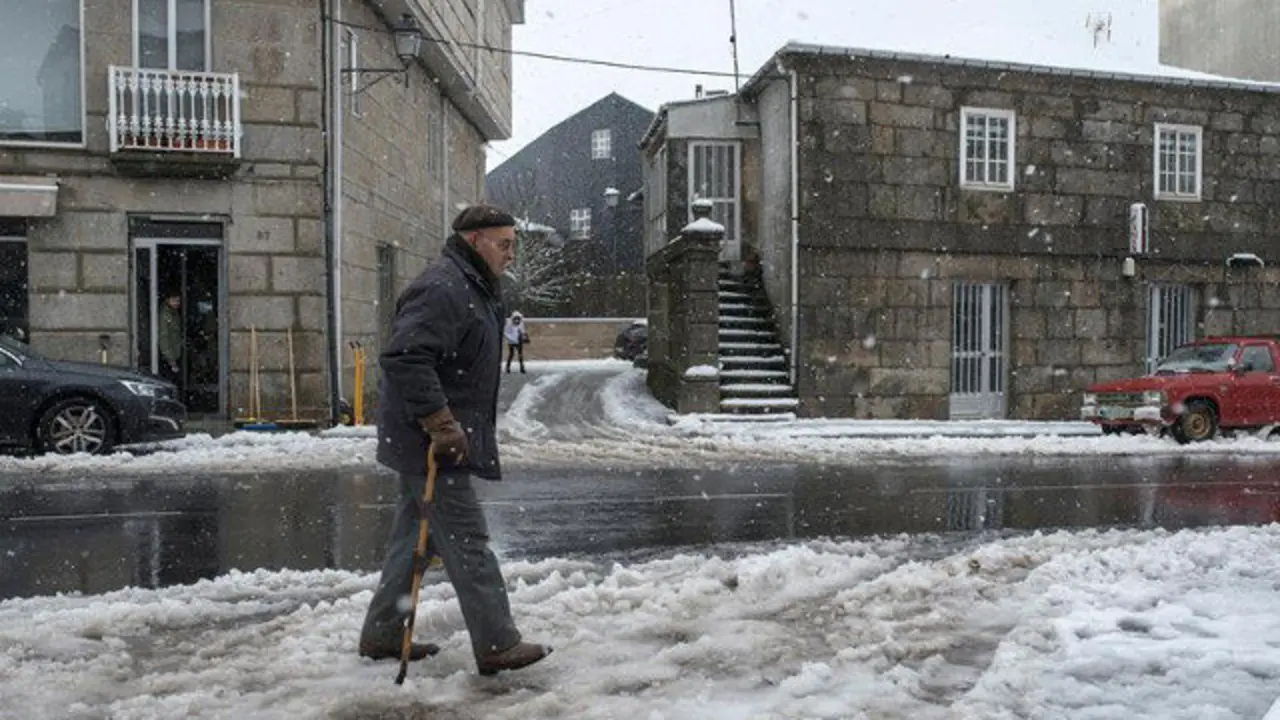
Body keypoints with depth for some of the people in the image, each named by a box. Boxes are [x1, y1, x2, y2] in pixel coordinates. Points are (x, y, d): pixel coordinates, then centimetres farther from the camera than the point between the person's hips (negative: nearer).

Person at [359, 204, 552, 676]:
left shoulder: (474, 290, 17)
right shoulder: (442, 288, -18)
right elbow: (404, 359, -29)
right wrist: (442, 425, -28)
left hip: (427, 442, 11)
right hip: (431, 443, -11)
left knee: (415, 537, 17)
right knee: (467, 541, -5)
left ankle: (382, 635, 28)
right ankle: (497, 646, 3)